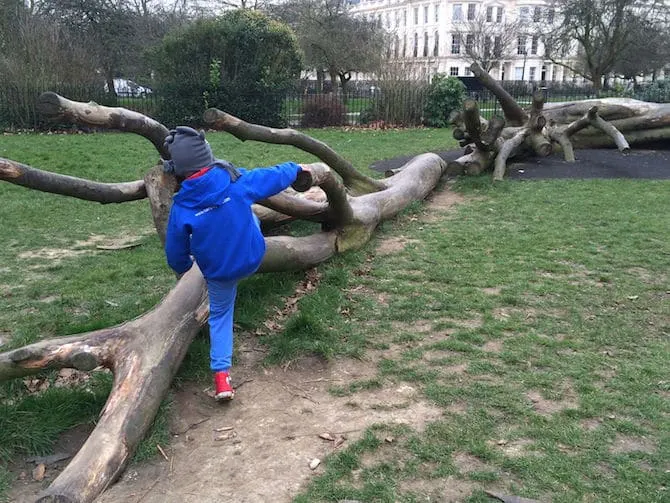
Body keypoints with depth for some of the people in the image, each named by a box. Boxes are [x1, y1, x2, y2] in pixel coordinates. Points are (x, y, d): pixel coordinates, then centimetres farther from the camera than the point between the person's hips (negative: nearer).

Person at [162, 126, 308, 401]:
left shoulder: (181, 207, -20)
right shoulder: (236, 180, -20)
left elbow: (175, 252, -7)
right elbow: (274, 177, -3)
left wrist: (183, 267, 16)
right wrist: (296, 168, 18)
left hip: (218, 272, -1)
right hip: (253, 259, 1)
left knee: (220, 315, 22)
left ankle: (222, 377, 16)